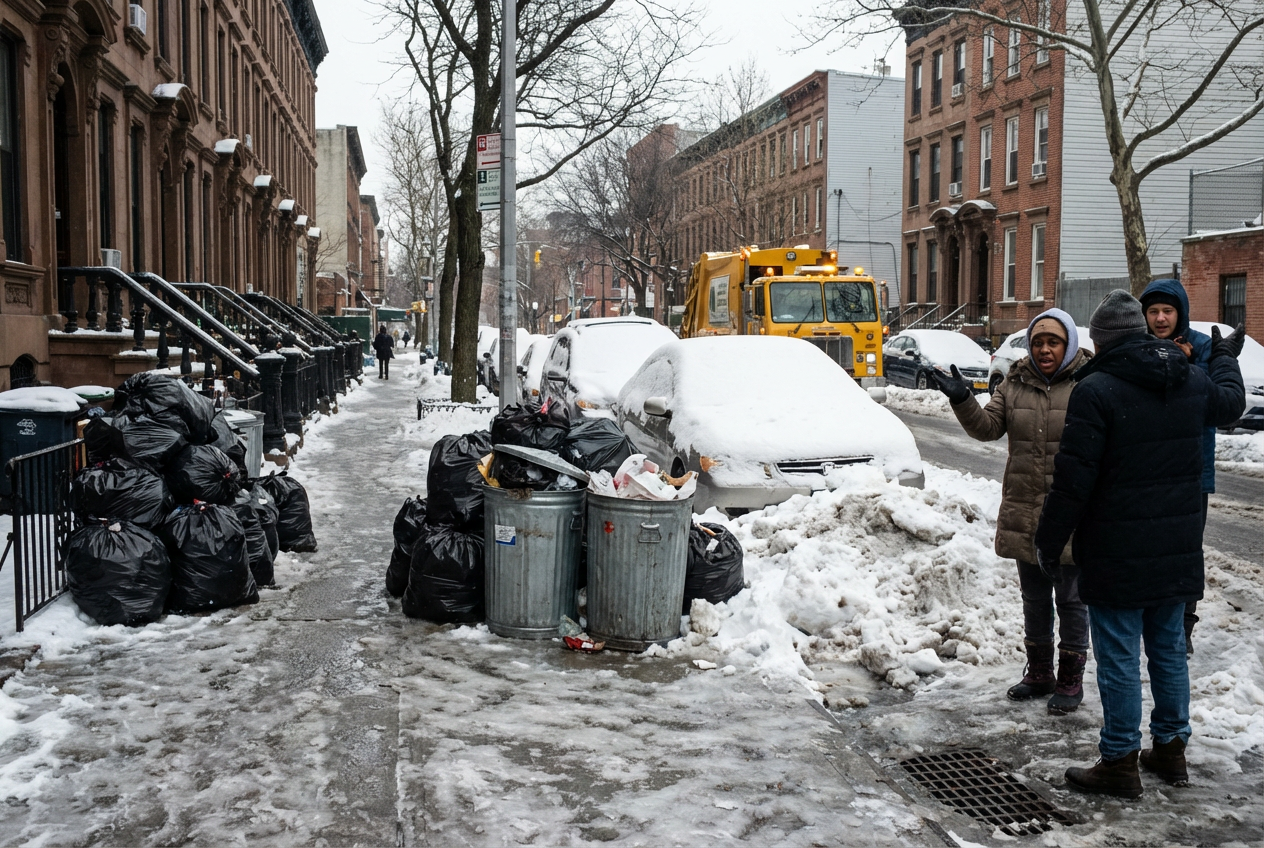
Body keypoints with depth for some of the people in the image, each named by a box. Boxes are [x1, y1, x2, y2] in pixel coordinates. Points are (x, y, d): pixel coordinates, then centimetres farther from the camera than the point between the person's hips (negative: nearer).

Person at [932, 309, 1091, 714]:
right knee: (1034, 598, 17)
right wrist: (963, 400, -18)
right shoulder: (1015, 384, 6)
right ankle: (1039, 673, 33)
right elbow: (988, 427, -2)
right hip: (1024, 511, 5)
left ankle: (1071, 679, 21)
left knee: (1071, 599, 6)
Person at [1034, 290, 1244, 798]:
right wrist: (1225, 356, 49)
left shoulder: (1096, 389, -17)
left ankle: (1120, 764, 10)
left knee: (1119, 659, 2)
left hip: (1117, 552, -7)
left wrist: (1049, 541, -8)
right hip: (1177, 549, 7)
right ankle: (1170, 749, 30)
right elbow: (1231, 403, 30)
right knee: (1169, 649, 18)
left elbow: (1074, 478, -18)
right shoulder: (1192, 382, 5)